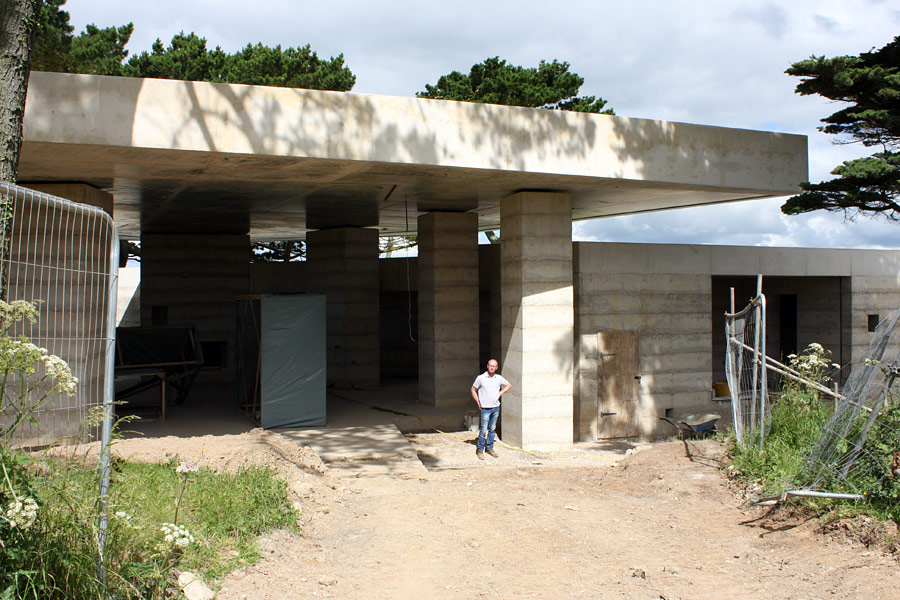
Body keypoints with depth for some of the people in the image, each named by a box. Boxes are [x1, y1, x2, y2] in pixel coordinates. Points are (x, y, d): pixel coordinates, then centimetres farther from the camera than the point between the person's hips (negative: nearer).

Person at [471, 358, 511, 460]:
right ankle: (480, 450, 5)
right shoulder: (480, 378, -6)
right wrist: (478, 402, -1)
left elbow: (509, 385, 20)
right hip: (485, 408, -4)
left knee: (492, 429, 11)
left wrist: (501, 393, 8)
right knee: (483, 430, -5)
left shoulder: (499, 378, 4)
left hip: (496, 408, 4)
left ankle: (490, 448, 21)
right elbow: (473, 390, 3)